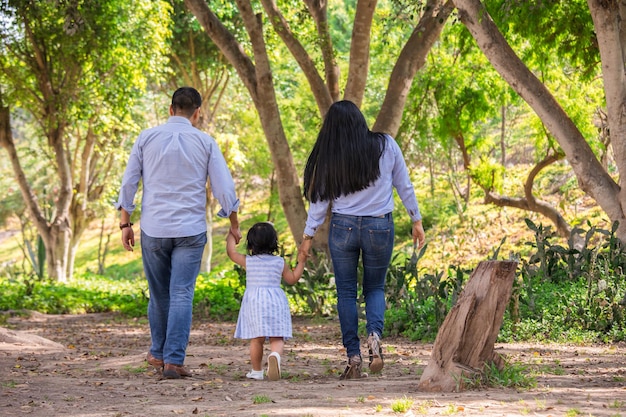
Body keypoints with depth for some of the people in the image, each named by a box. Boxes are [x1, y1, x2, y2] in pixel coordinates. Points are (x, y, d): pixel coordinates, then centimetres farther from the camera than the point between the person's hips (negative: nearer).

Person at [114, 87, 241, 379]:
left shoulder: (147, 138, 2)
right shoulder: (205, 142, 0)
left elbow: (129, 182, 3)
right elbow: (224, 188, 0)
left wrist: (125, 223, 10)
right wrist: (234, 225, 12)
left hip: (153, 228, 2)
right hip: (190, 230, -2)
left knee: (159, 294, 15)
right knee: (181, 295, -2)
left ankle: (158, 354, 28)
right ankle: (173, 360, -8)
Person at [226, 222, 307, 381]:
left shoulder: (248, 261, 3)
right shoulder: (280, 262, 6)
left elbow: (231, 252, 15)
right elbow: (292, 279, 17)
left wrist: (231, 236, 29)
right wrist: (301, 262, 26)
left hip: (254, 301, 0)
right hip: (276, 301, 0)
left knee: (256, 339, 6)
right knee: (277, 338, -3)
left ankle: (257, 371, 12)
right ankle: (275, 355, -34)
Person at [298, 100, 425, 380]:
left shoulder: (330, 157, -4)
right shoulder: (386, 146, -3)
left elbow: (320, 199, -1)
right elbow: (404, 186, 3)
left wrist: (308, 235, 8)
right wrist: (416, 221, 13)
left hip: (342, 227, -1)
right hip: (379, 228, 1)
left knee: (346, 291, 9)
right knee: (375, 287, 16)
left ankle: (353, 357, 2)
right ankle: (374, 333, -13)